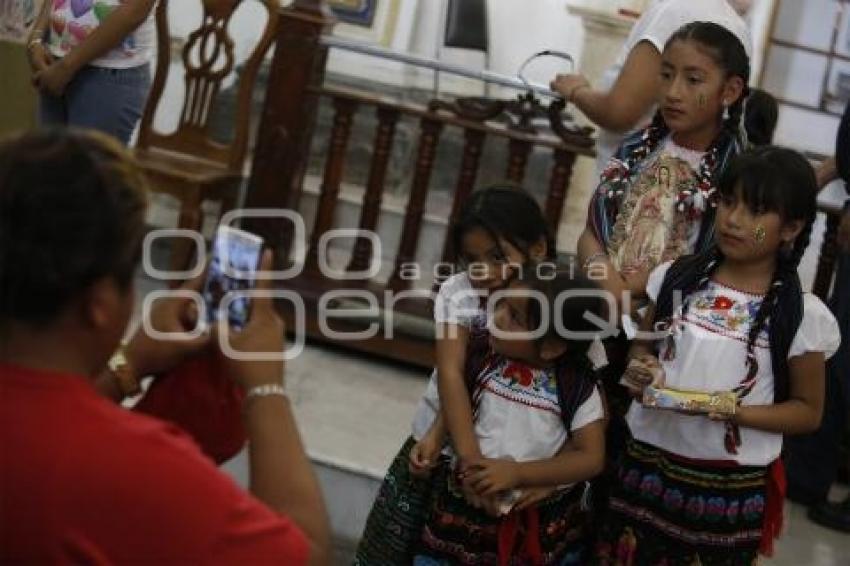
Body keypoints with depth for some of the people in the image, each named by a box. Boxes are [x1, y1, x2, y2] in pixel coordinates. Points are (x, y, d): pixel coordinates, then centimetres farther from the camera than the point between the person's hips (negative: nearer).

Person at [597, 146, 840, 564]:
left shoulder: (802, 315, -11)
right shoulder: (677, 278, -2)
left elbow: (808, 411, -4)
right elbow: (643, 346, 13)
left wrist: (739, 412, -19)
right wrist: (640, 371, -11)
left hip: (733, 486, -3)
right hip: (649, 461, 3)